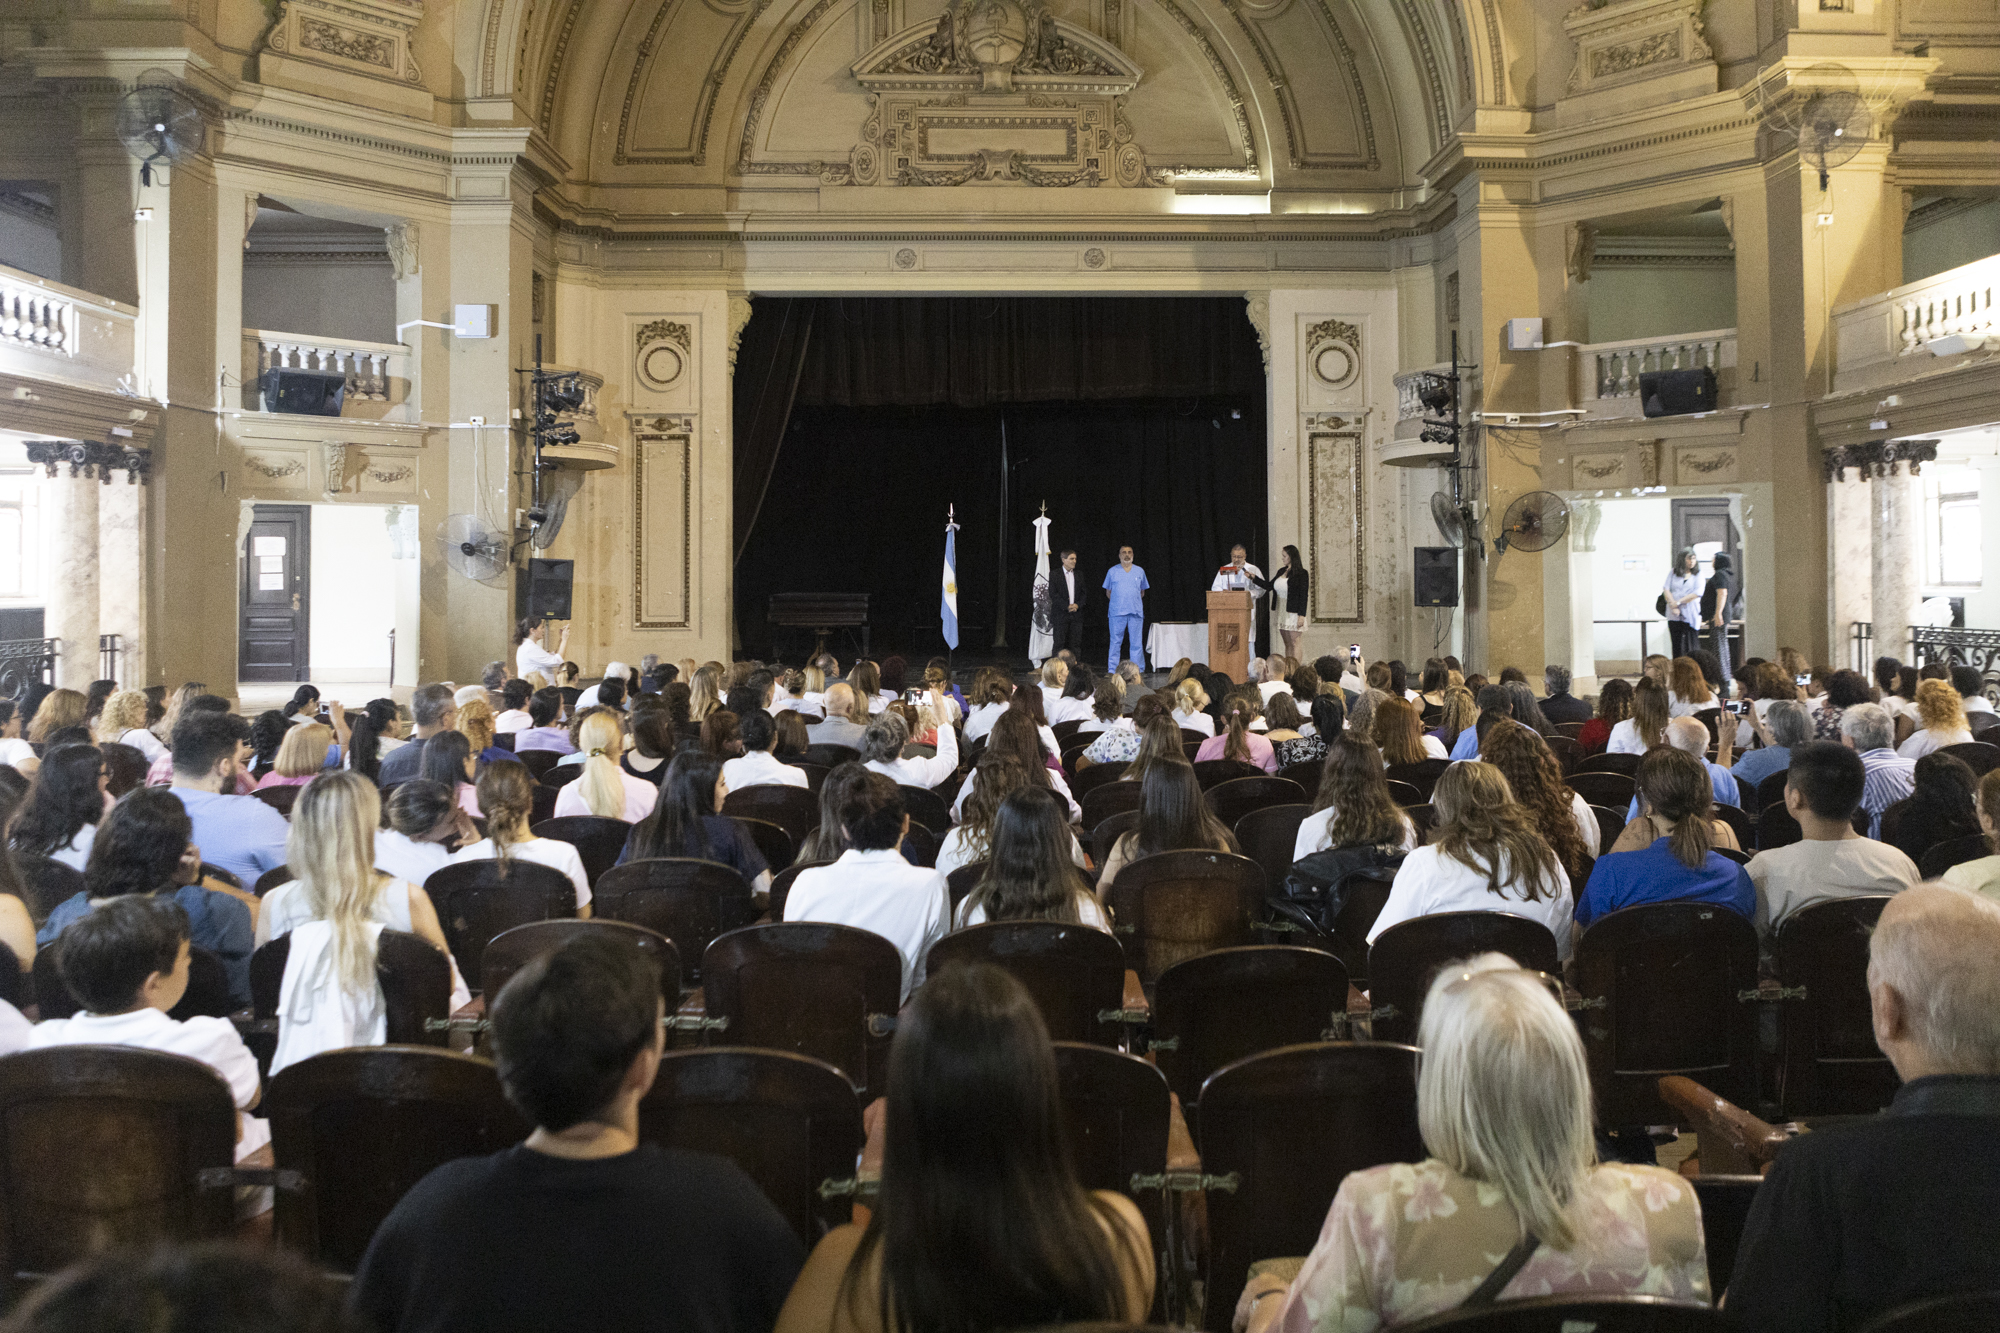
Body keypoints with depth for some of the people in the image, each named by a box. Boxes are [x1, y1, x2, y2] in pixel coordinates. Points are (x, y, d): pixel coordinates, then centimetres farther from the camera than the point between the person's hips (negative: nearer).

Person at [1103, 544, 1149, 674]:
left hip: (1136, 612, 1)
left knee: (1137, 643, 0)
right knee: (1115, 642, -1)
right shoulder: (1112, 571, 8)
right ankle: (1112, 671, 3)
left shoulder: (1140, 571, 12)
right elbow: (1108, 592, 13)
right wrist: (1117, 603, 5)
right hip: (1117, 612, -1)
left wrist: (1135, 602, 9)